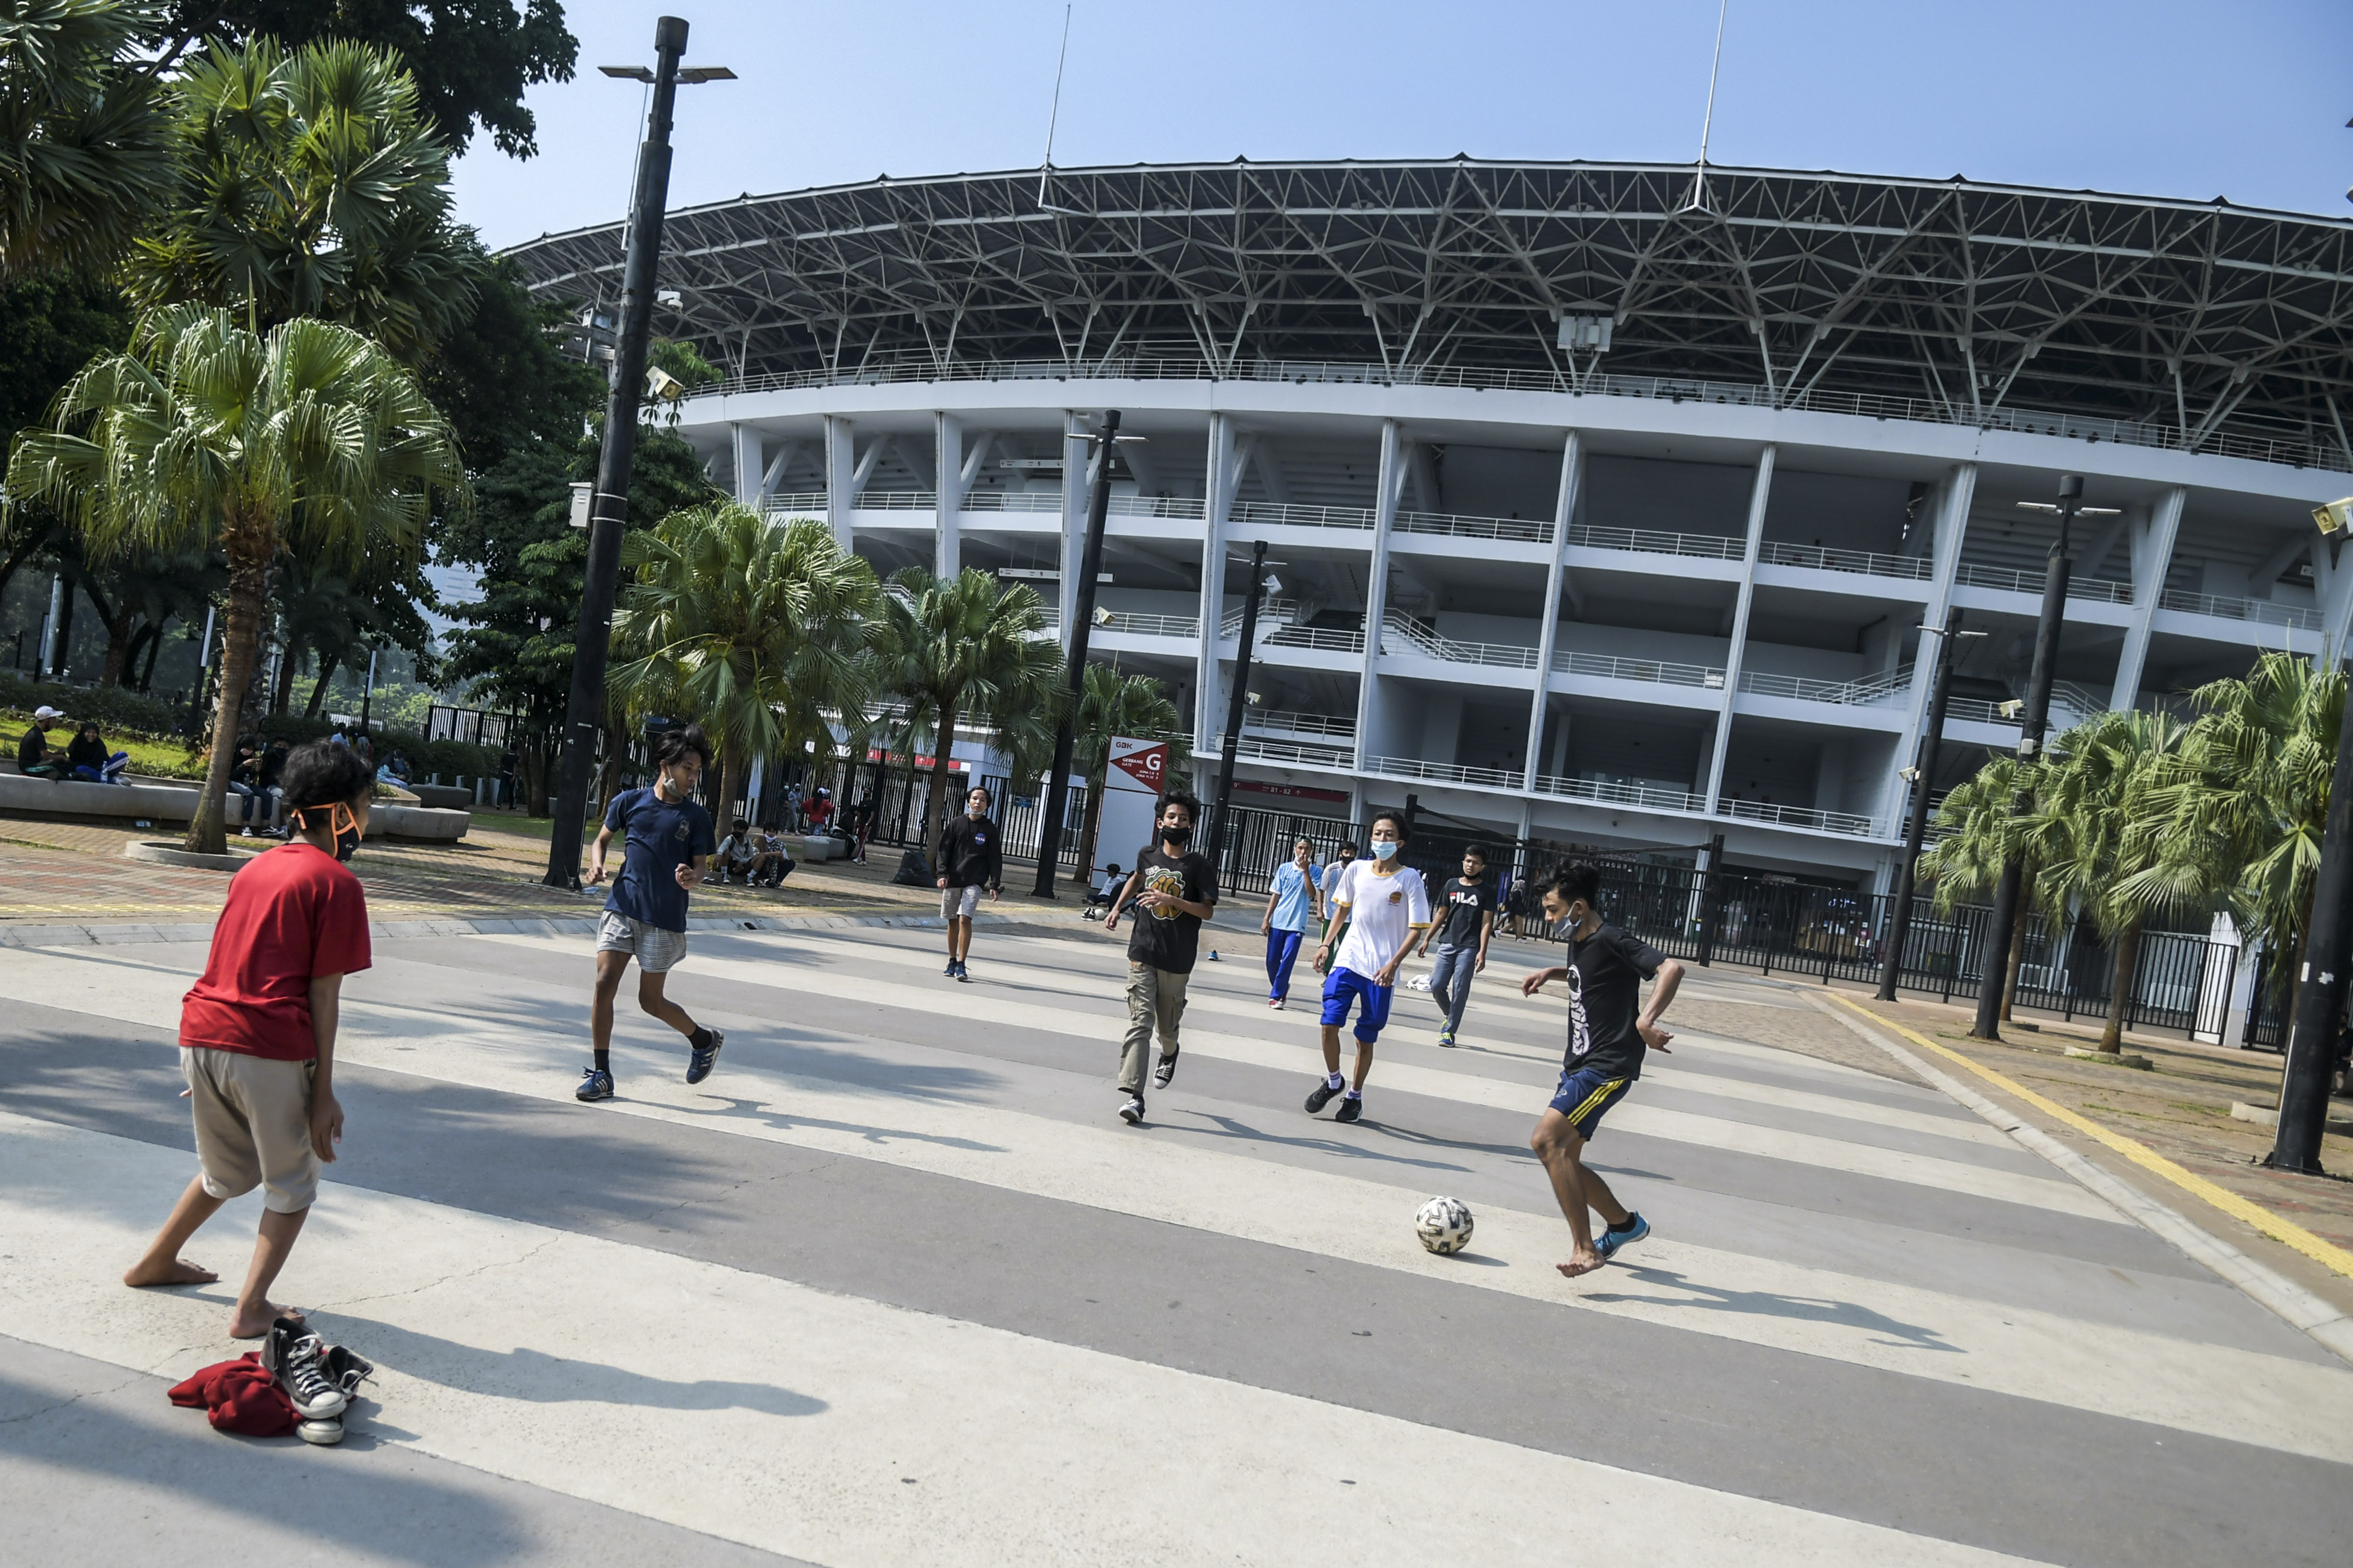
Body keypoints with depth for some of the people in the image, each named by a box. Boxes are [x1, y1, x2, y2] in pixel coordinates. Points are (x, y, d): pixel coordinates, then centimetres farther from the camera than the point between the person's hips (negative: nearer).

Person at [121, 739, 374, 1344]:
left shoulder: (255, 868, 16)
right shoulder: (338, 883, -7)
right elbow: (323, 995, -9)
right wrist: (323, 1091, -6)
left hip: (202, 1032, 7)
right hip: (270, 1049, -7)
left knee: (229, 1173, 29)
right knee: (292, 1186, 12)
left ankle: (156, 1260, 44)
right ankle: (251, 1309, 8)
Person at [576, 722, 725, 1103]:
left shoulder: (696, 817, 2)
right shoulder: (630, 801, 4)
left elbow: (700, 864, 4)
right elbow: (602, 839, 15)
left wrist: (691, 876, -19)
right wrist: (596, 864, -6)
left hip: (665, 920, -2)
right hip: (622, 909, 2)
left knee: (651, 1000, 5)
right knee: (604, 984, -8)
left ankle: (705, 1040, 31)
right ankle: (600, 1074, 2)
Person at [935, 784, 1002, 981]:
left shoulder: (990, 829, 4)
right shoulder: (956, 824, 6)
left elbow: (995, 858, 5)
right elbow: (944, 850, 6)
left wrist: (995, 884, -1)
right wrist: (942, 874, -7)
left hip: (975, 881, -2)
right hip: (953, 880, 2)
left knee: (965, 919, -16)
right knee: (952, 921, 9)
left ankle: (961, 965, -14)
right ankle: (952, 962, 22)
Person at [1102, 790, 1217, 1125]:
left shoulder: (1200, 866, -5)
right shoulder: (1147, 855, 6)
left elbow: (1207, 910, -10)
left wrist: (1171, 900, -22)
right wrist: (1117, 908, 21)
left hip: (1177, 961, -1)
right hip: (1143, 954, 1)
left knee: (1167, 1025, 13)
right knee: (1140, 1023, -10)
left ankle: (1169, 1055, 49)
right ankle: (1133, 1096, -16)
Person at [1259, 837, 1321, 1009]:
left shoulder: (1314, 871, 0)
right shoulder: (1284, 869, 6)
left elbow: (1312, 894, -15)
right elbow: (1275, 895, 9)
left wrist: (1305, 870, -17)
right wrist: (1266, 919, 5)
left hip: (1297, 924, -3)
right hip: (1278, 922, 3)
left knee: (1287, 961, -10)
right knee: (1272, 960, 6)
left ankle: (1275, 996, -1)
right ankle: (1282, 988, 29)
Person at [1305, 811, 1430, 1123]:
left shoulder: (1409, 878, -7)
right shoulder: (1356, 869, 3)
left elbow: (1415, 928, -7)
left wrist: (1393, 964, -18)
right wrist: (1326, 944, 8)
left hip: (1381, 971, -2)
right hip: (1348, 961, 2)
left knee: (1365, 1039, 6)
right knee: (1330, 1023, -9)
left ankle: (1355, 1096, 25)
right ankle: (1333, 1082, 16)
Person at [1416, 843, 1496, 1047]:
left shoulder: (1487, 892, 1)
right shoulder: (1452, 885, 10)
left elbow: (1486, 923, -3)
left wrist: (1482, 952, -12)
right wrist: (1427, 939, 10)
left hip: (1469, 948, -3)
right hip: (1447, 944, 3)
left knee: (1460, 991, -3)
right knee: (1436, 985, -2)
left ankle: (1450, 1031, 6)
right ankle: (1450, 1016, 25)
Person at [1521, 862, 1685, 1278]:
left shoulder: (1612, 941, -16)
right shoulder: (1579, 943, 11)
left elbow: (1671, 968, -28)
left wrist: (1645, 1021, -39)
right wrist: (1552, 972, 19)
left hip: (1606, 1068, -10)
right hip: (1578, 1065, 10)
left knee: (1547, 1141, -22)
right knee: (1562, 1158, 13)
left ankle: (1586, 1248, -16)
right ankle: (1624, 1223, 33)